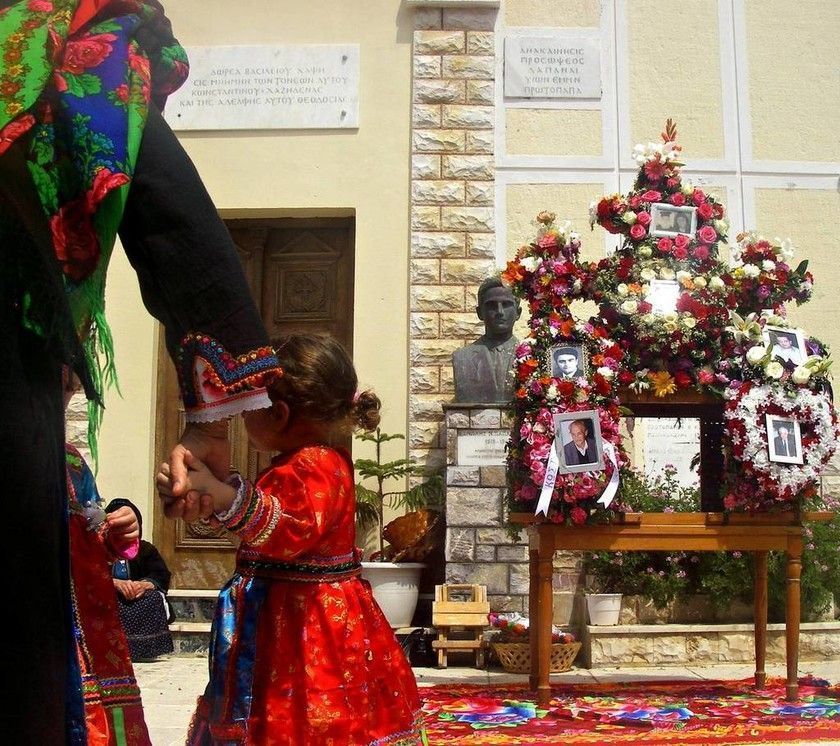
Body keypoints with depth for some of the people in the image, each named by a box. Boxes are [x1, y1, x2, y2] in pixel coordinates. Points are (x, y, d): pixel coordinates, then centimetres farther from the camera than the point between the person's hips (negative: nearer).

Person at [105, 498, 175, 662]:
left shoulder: (146, 549, 14)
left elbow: (162, 577, 0)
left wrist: (144, 584, -24)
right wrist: (117, 584, -29)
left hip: (139, 605, 2)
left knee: (154, 598, -28)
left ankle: (145, 648, -28)